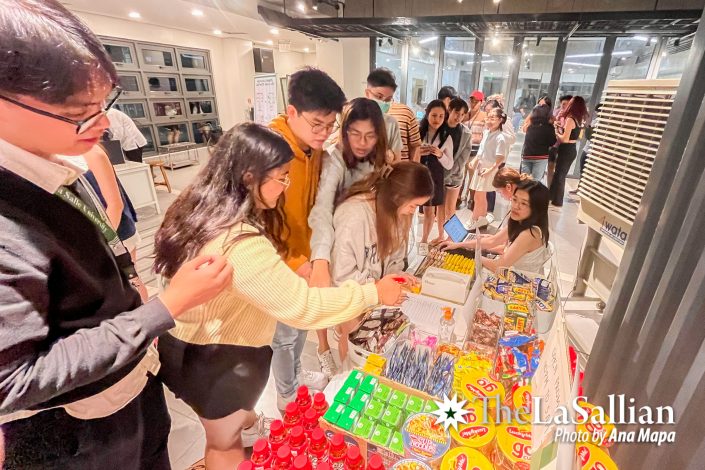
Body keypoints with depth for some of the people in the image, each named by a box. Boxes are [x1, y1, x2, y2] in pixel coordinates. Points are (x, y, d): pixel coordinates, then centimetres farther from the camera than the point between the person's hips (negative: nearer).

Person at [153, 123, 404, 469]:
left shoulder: (203, 209, -8)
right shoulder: (239, 244, -39)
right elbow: (303, 306, -36)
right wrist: (372, 293, -25)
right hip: (214, 359, -8)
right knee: (225, 441, 23)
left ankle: (249, 425, 65)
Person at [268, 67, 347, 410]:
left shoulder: (315, 147, -2)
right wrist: (294, 263, -30)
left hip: (303, 256, 7)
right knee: (284, 334, 13)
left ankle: (296, 373, 52)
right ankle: (287, 395, 40)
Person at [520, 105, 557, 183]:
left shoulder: (530, 126, 4)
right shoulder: (549, 127, -7)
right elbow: (552, 143, -3)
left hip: (526, 156, 4)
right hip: (541, 157, -4)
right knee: (535, 181, -1)